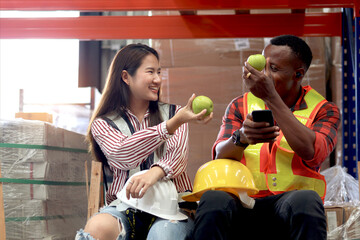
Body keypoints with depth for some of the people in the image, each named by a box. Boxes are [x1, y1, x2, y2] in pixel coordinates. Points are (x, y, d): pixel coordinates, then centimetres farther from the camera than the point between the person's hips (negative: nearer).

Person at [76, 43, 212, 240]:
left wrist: (156, 172, -28)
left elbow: (178, 155, -2)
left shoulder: (172, 112, 17)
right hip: (126, 205, 0)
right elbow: (123, 156, -11)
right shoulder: (103, 124, 10)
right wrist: (176, 122, -21)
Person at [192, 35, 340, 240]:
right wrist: (241, 137, -25)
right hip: (242, 203, 1)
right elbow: (220, 157, -1)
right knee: (213, 199, -33)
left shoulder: (323, 110, 8)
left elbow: (312, 153, -14)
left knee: (306, 200, -37)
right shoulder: (240, 106, 15)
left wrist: (271, 97, -16)